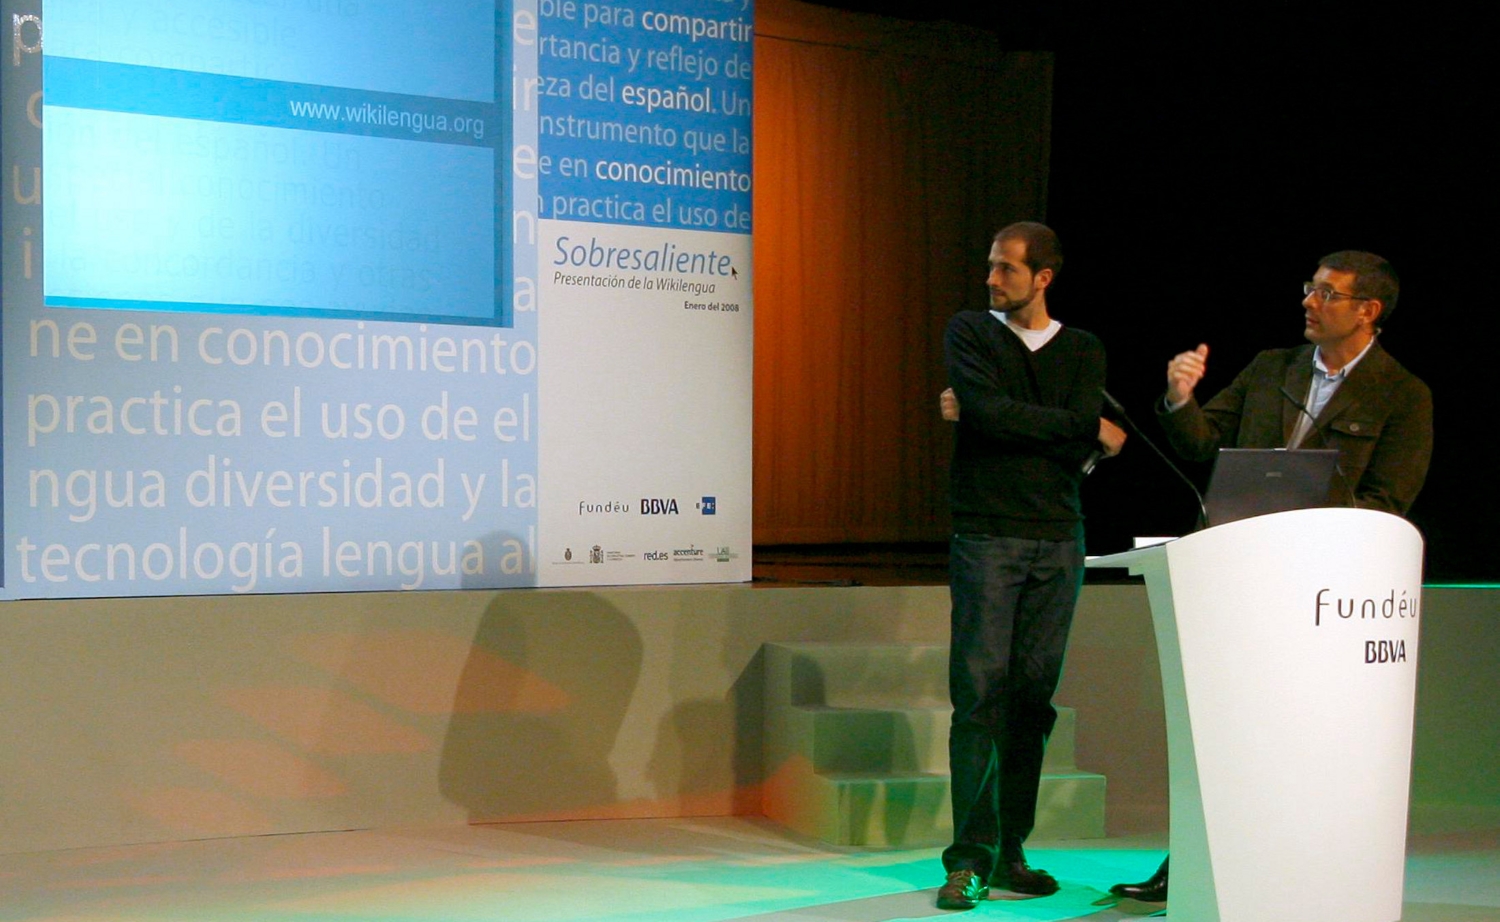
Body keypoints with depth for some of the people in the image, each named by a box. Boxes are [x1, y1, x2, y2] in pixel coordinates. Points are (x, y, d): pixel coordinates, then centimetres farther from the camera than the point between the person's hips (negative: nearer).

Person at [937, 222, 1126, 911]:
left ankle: (1010, 852, 9)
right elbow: (989, 414, -11)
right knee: (980, 692, -9)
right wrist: (1088, 428, -5)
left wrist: (1007, 421, -8)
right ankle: (969, 858, -7)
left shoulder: (1083, 350, 12)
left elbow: (1081, 454, -2)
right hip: (986, 536, -3)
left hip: (1059, 539, 3)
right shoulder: (968, 333, 7)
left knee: (1034, 697, 3)